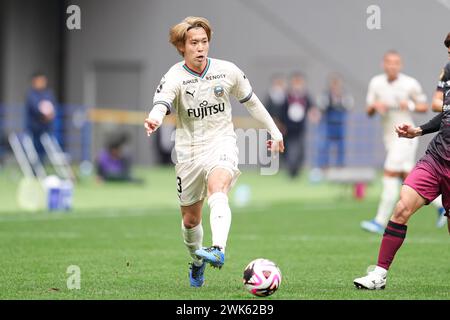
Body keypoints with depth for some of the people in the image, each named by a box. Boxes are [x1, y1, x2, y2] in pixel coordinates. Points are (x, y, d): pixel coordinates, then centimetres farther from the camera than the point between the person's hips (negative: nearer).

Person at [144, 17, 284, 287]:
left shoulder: (227, 71, -3)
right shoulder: (175, 78, -11)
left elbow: (251, 101, 14)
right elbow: (161, 103, -31)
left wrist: (274, 131, 19)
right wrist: (154, 120, -55)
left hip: (222, 143, -1)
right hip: (189, 151, 1)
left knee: (217, 190, -33)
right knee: (191, 219, 13)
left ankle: (218, 250, -50)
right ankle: (197, 262, 42)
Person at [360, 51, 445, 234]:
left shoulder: (410, 84, -8)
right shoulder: (376, 83, 4)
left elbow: (424, 107, 2)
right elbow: (369, 112, 8)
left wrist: (410, 105, -17)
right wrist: (374, 106, -15)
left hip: (405, 136, -6)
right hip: (389, 137, 6)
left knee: (390, 176, -13)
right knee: (408, 178, 9)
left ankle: (381, 221, -11)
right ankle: (440, 203, 28)